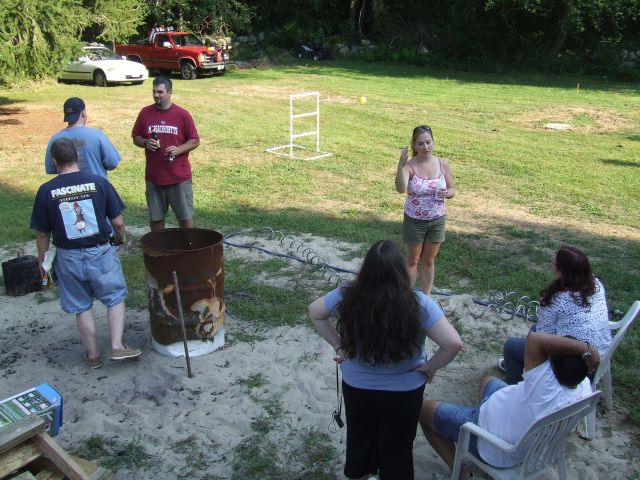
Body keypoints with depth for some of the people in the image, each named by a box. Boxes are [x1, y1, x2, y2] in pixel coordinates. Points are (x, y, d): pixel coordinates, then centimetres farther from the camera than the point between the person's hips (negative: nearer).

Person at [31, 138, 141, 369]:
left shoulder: (46, 191, -7)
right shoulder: (99, 182, -9)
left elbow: (42, 233, -2)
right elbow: (118, 222, -6)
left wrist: (42, 260, 13)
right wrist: (122, 237, 15)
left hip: (68, 258, 1)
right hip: (100, 254, -1)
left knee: (82, 307, 17)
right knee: (115, 298, 18)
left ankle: (93, 354, 27)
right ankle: (117, 346, 9)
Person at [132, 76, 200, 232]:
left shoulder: (182, 114, -4)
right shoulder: (145, 113, 3)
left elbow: (195, 141, 0)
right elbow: (135, 137, 12)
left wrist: (178, 149, -16)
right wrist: (145, 143, -9)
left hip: (179, 177, -2)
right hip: (154, 176, 2)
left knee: (185, 216, 5)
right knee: (156, 217, 12)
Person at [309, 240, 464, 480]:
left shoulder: (347, 297, -21)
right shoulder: (418, 304, -27)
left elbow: (314, 312, -4)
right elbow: (454, 344, -29)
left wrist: (338, 345, 2)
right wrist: (430, 367, -12)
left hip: (356, 387, 2)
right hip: (404, 392, -2)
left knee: (359, 440, 29)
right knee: (397, 448, 24)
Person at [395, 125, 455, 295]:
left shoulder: (443, 164, -8)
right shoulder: (410, 165, -19)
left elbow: (452, 190, 3)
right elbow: (400, 189, -39)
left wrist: (446, 193, -20)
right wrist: (401, 164, -52)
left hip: (437, 220, 3)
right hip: (414, 221, -3)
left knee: (429, 261, 17)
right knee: (412, 261, 14)